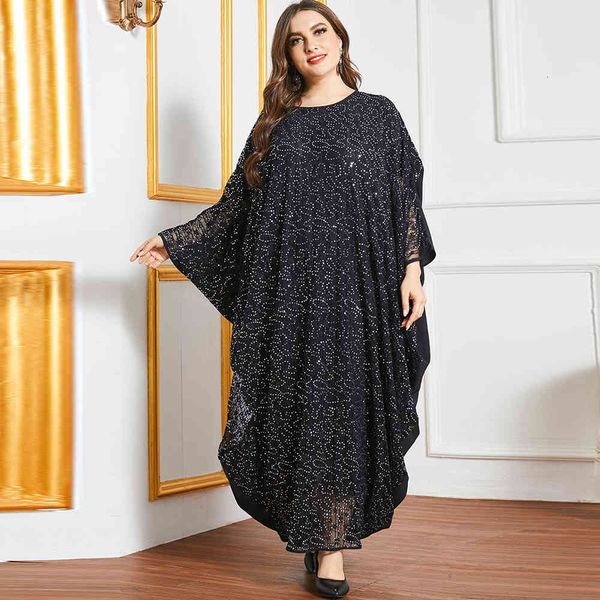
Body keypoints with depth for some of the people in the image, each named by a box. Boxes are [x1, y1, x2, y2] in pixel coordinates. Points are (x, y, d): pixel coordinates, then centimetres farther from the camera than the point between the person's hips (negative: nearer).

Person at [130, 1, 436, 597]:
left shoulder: (377, 113, 10)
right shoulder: (275, 122, 15)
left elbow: (405, 197, 6)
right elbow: (237, 202, 16)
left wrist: (412, 269, -4)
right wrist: (176, 240, 10)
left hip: (359, 284, -1)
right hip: (288, 286, 2)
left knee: (347, 406, -3)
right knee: (296, 407, 0)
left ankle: (331, 545, 4)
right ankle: (317, 534, 14)